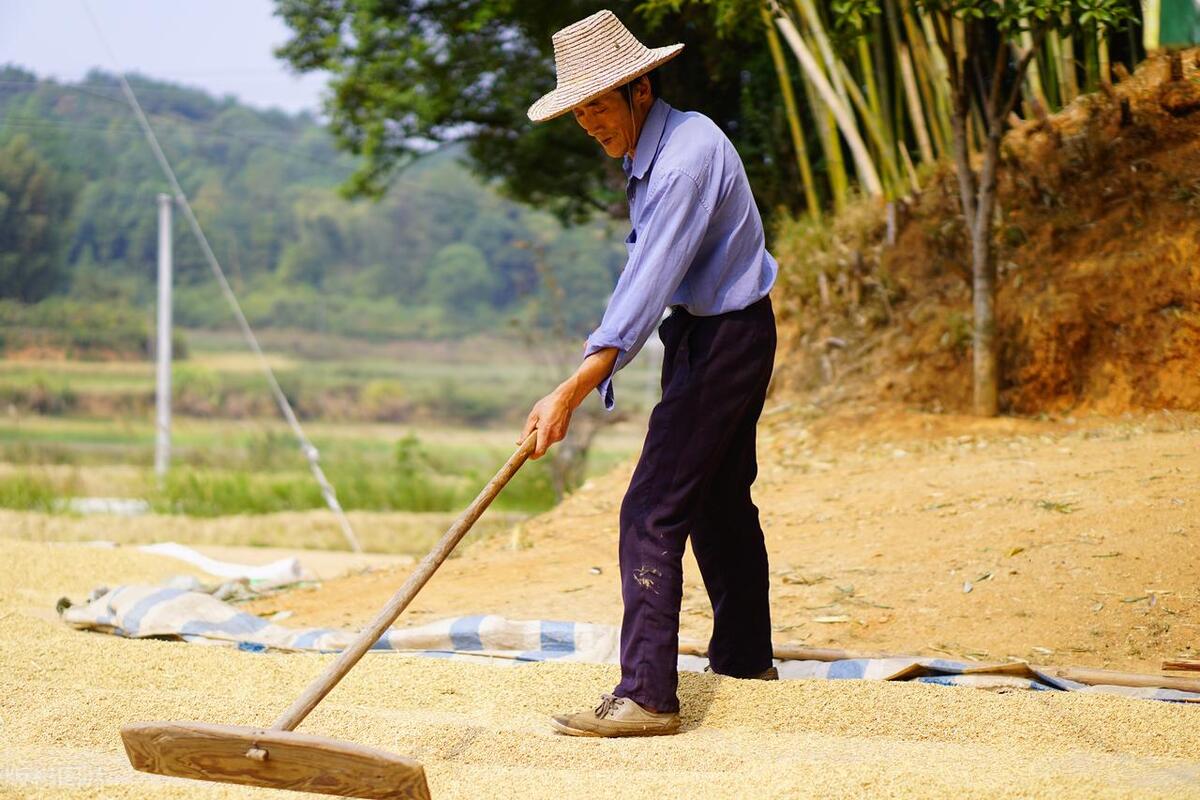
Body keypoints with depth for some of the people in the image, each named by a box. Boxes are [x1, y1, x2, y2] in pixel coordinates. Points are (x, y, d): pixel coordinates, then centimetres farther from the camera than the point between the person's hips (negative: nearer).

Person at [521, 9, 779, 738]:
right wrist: (595, 375, 14)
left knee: (653, 513, -13)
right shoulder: (652, 150, 7)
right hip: (704, 333, 10)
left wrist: (573, 391, -37)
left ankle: (647, 696, -14)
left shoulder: (686, 158, -25)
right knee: (721, 502, 20)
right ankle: (745, 658, 33)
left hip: (723, 339, -10)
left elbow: (649, 285, -32)